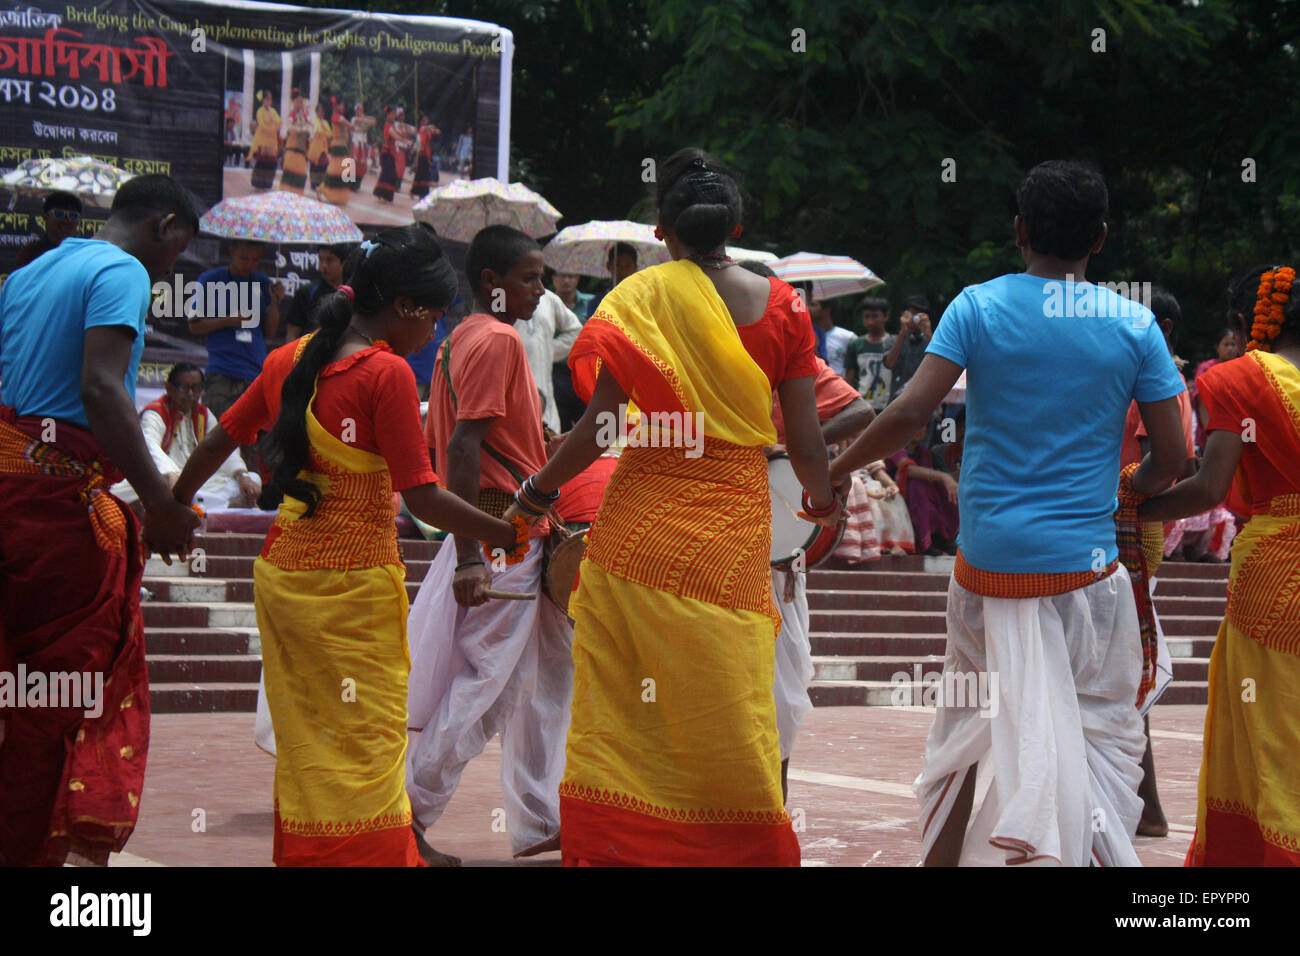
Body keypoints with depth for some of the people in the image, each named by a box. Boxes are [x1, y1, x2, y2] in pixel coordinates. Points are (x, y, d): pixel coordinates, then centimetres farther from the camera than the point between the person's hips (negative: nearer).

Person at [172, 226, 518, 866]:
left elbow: (220, 441, 15)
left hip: (281, 572, 7)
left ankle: (297, 856, 22)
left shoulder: (290, 359, 6)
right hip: (353, 584, -7)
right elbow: (423, 500, -16)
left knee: (303, 741, 16)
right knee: (365, 746, 1)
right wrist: (508, 536, -9)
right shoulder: (387, 374, -15)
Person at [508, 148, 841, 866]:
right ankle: (756, 852, 12)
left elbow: (598, 424, -9)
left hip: (642, 523, -1)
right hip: (736, 528, 1)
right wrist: (823, 498, 22)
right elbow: (804, 441, 1)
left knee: (623, 707, 6)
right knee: (728, 709, 7)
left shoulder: (640, 296, -2)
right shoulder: (778, 303, 2)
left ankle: (605, 846, 9)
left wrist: (538, 491, 7)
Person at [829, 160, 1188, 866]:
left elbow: (909, 414, -11)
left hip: (986, 561, 2)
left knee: (971, 721, 17)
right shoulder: (1134, 326, -1)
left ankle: (940, 855, 22)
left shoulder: (978, 306, -2)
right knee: (1102, 729, 5)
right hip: (1085, 564, -1)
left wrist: (835, 469, 2)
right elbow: (1171, 456, 0)